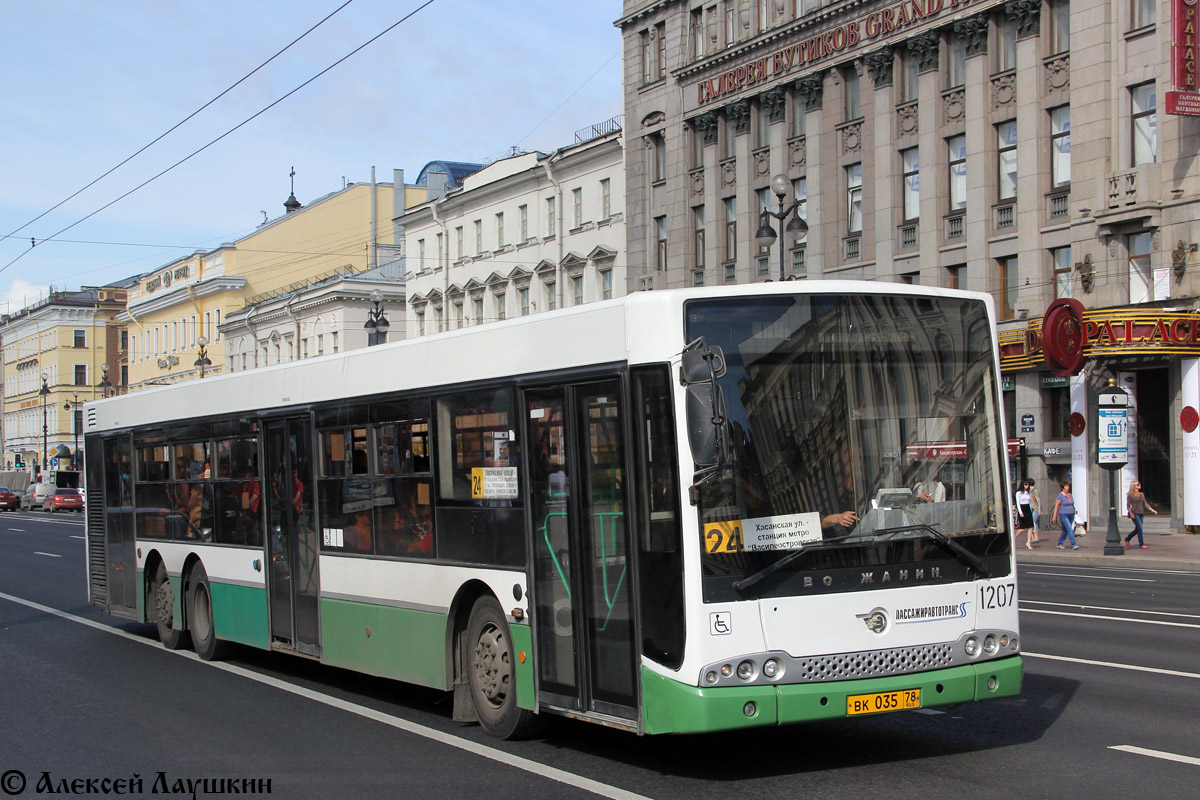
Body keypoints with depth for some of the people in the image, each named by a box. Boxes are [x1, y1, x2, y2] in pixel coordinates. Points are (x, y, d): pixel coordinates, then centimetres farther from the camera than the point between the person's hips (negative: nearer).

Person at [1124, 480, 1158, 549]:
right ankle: (1141, 544, -9)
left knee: (1137, 529, 10)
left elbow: (1145, 504, 11)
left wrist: (1152, 510, 1)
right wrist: (1131, 513, -17)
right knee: (1140, 528, -13)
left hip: (1141, 513, 7)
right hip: (1134, 513, -7)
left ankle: (1127, 539, 29)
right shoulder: (1131, 495, -3)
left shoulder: (1142, 494, 13)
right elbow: (1128, 505, -5)